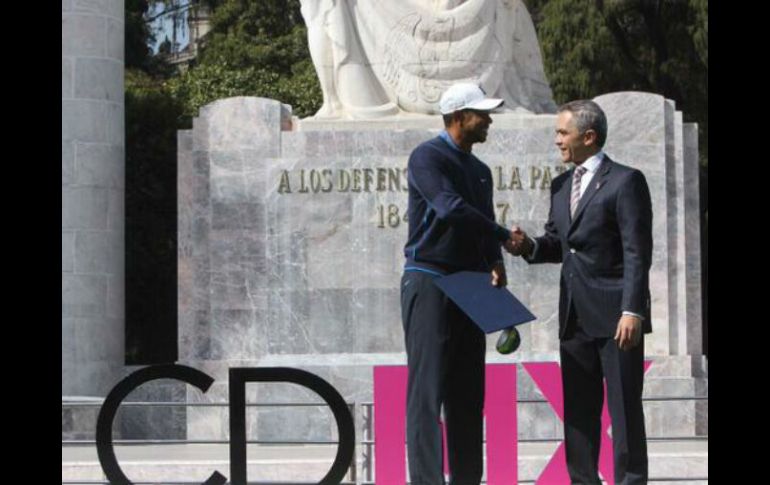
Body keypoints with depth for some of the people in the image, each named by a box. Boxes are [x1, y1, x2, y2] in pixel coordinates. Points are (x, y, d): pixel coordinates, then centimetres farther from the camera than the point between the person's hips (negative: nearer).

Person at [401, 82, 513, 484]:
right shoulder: (428, 157, -8)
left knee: (467, 395, 7)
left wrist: (495, 263, 0)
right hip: (429, 282, -8)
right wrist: (505, 235, -13)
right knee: (428, 390, -9)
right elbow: (450, 208, -22)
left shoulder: (480, 171, 18)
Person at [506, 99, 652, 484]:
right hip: (575, 315, 7)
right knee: (578, 408, 9)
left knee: (624, 406, -4)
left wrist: (632, 311, -19)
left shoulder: (625, 181, -6)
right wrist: (529, 246, -1)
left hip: (614, 312, -7)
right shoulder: (561, 186, 17)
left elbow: (637, 252, -12)